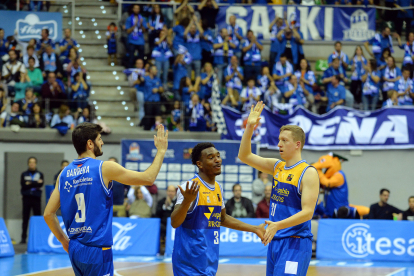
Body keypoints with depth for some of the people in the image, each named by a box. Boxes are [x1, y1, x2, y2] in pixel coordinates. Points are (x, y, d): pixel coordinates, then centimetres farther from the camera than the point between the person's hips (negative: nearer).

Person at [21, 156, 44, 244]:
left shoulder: (40, 174, 9)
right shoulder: (24, 174, 9)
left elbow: (41, 184, -8)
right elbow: (23, 185, -7)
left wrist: (29, 184, -15)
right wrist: (36, 183, -14)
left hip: (36, 198, 0)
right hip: (26, 198, 0)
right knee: (25, 218, 0)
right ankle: (23, 238, 1)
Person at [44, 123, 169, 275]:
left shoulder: (64, 174, 7)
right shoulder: (104, 168, -9)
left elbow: (48, 214, 8)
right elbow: (148, 178, -3)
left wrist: (65, 241, 19)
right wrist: (161, 151, 10)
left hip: (75, 250, 7)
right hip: (98, 250, -7)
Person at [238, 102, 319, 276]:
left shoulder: (308, 173, -12)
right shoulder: (277, 167, 11)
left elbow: (307, 212, -19)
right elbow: (245, 157, 13)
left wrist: (278, 226, -30)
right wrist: (249, 128, -1)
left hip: (295, 243, -8)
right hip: (275, 242, 8)